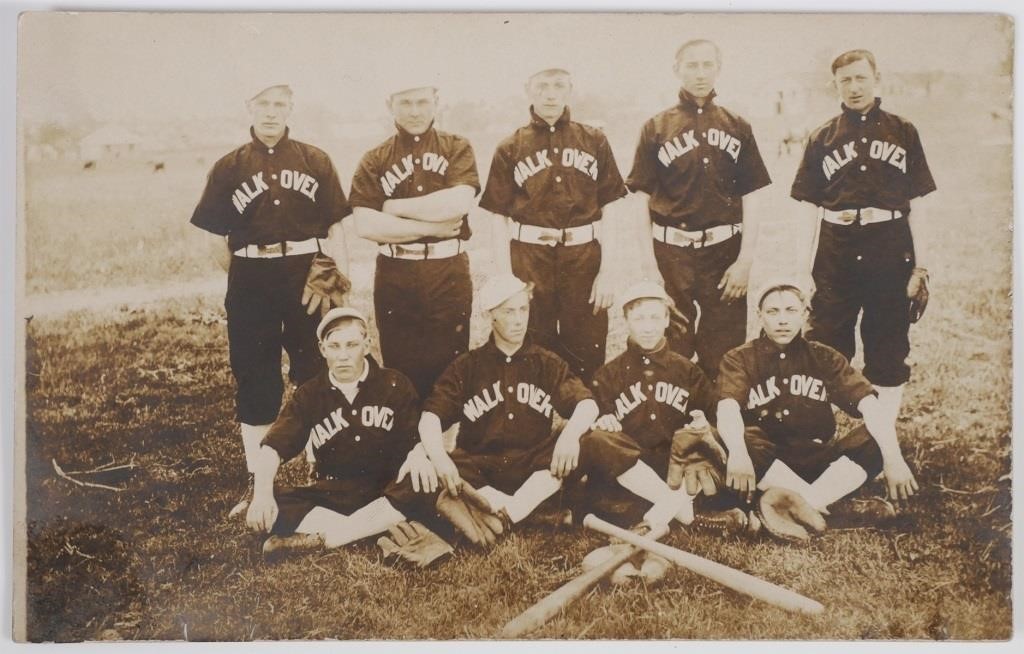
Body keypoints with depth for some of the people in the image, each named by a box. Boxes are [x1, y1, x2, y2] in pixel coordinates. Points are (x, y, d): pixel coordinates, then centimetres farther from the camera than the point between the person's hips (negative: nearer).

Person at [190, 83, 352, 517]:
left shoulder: (316, 162, 5)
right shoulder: (229, 168, 5)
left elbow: (335, 226, 3)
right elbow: (217, 238, 6)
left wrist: (341, 282, -4)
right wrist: (245, 278, 3)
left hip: (308, 277, 0)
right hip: (251, 285, 1)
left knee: (318, 375, 6)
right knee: (254, 380, 6)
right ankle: (256, 482, 15)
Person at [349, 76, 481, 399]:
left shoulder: (457, 149, 5)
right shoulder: (374, 161, 5)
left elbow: (459, 202, -14)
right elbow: (365, 225, -8)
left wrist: (395, 207, -8)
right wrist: (433, 227, -11)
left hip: (449, 272, 0)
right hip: (395, 275, 1)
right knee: (400, 369, 8)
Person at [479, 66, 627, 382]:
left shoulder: (594, 142, 5)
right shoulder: (510, 149, 4)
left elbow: (609, 211, 4)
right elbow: (500, 219, 3)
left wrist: (606, 272, -3)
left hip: (584, 259, 0)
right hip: (528, 260, 0)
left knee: (587, 357, 5)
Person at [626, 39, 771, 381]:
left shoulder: (737, 128, 8)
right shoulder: (656, 128, 4)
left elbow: (751, 201, 7)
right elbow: (642, 202, 1)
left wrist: (745, 260, -1)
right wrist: (649, 263, -5)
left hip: (725, 253, 1)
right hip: (671, 254, -1)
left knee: (723, 356, 4)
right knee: (670, 354, 4)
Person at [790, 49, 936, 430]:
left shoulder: (903, 133, 8)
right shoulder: (822, 139, 10)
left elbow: (916, 207, 7)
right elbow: (810, 209, 8)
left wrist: (920, 267, 2)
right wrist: (804, 269, 3)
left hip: (891, 254, 0)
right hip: (835, 253, 0)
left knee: (889, 352, 6)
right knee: (825, 349, 0)